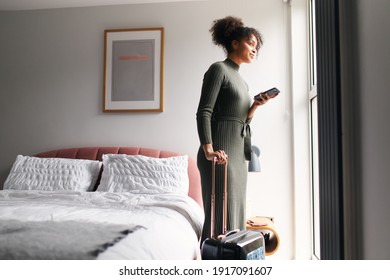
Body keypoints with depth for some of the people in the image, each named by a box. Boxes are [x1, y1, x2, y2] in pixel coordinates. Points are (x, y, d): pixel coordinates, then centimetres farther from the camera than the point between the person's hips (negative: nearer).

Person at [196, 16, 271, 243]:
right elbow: (204, 112, -14)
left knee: (235, 214, 12)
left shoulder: (241, 81, 22)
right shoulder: (218, 69, -3)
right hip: (221, 153, -9)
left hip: (238, 153, 9)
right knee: (220, 216, -7)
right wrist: (208, 150, -26)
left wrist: (255, 106, 3)